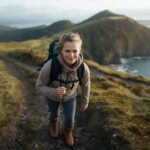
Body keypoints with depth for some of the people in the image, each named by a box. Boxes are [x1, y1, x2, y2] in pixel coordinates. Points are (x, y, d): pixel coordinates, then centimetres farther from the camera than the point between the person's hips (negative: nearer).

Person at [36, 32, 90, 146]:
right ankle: (54, 125, 65)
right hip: (53, 96, 0)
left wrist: (85, 103, 2)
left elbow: (85, 86, -13)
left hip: (70, 96, 1)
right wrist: (55, 92, -46)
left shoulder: (84, 68, -34)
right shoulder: (50, 66, -42)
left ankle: (68, 132, 51)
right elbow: (40, 86, -27)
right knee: (54, 114, 27)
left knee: (70, 118, 14)